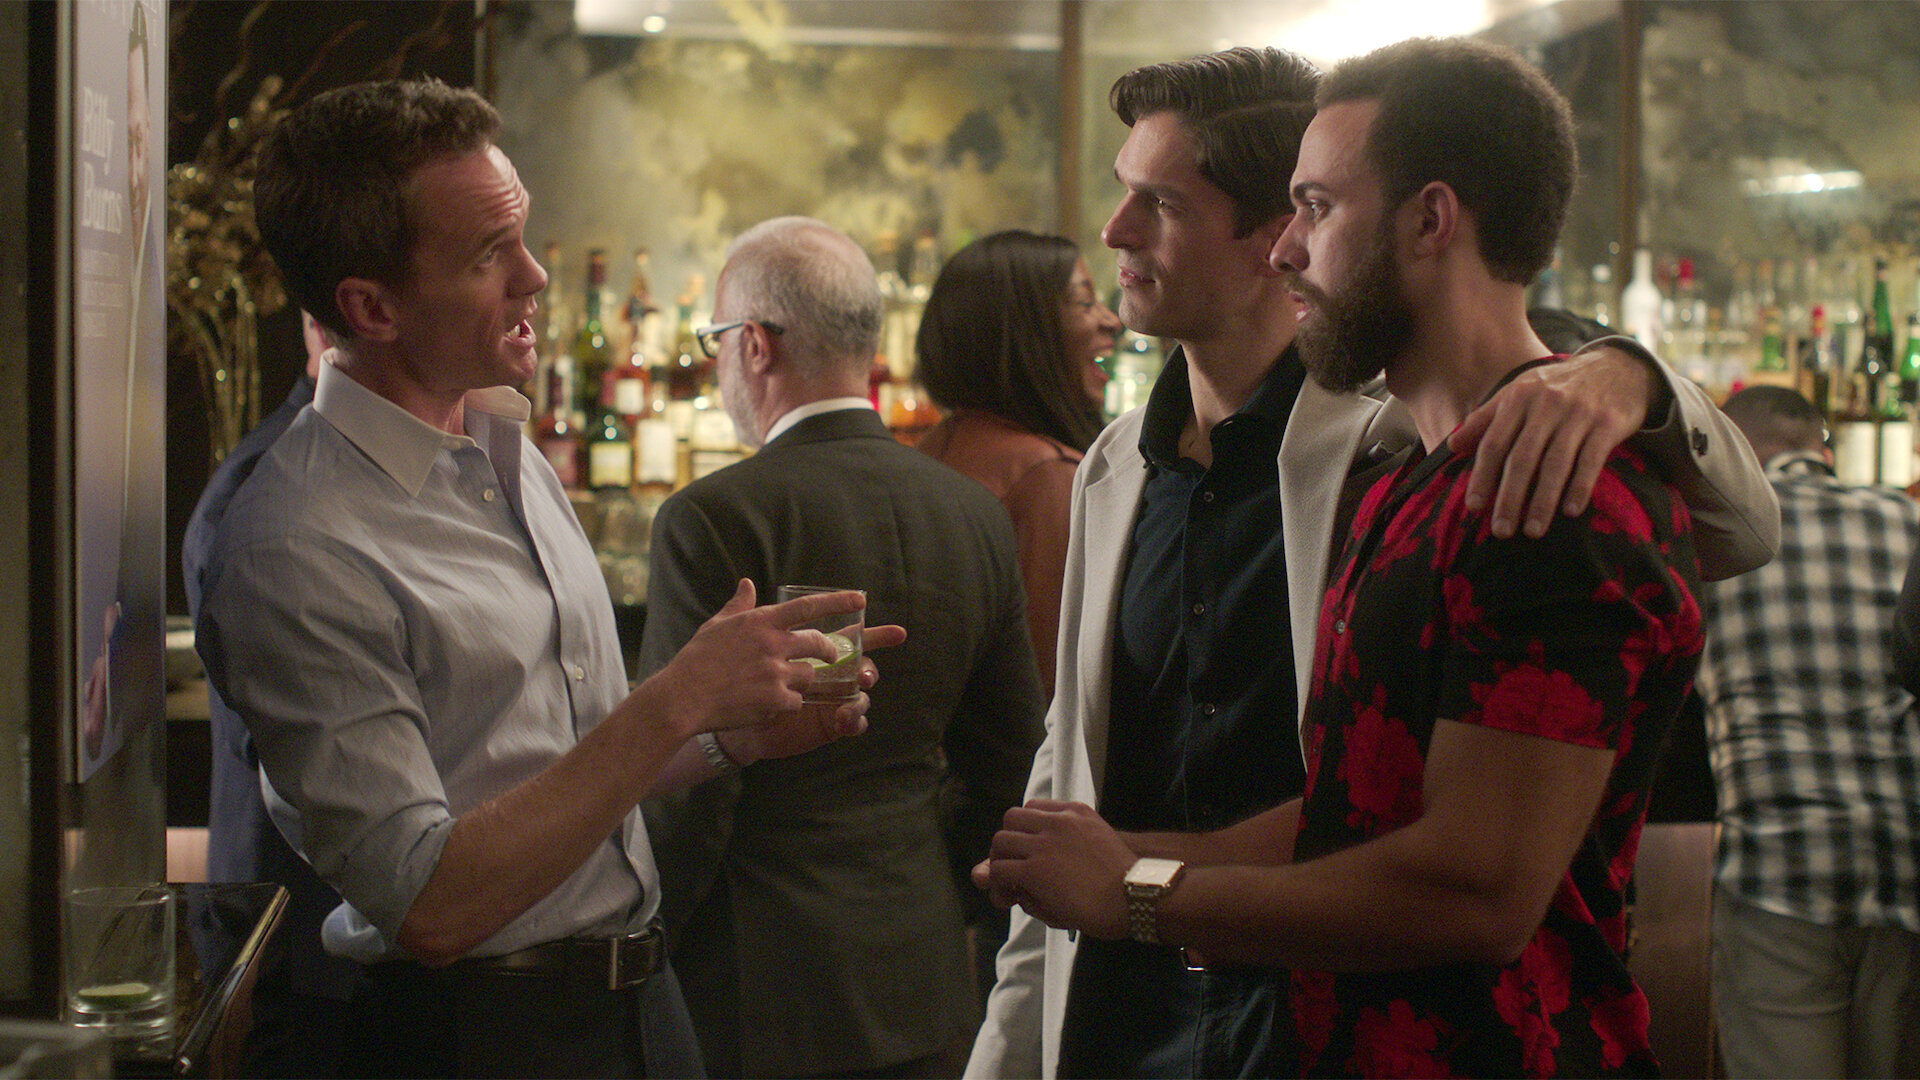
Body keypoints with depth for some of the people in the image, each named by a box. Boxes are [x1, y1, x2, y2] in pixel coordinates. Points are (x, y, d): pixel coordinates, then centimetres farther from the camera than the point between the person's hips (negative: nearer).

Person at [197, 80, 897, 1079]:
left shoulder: (506, 452, 7)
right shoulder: (298, 556, -20)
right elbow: (430, 906, -23)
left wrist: (741, 727, -3)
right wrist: (676, 704, -24)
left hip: (637, 996, 8)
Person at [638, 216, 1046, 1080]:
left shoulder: (711, 521, -15)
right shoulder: (976, 514, 4)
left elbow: (686, 795, -15)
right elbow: (1008, 766, 11)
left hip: (761, 1000, -6)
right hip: (924, 985, 6)